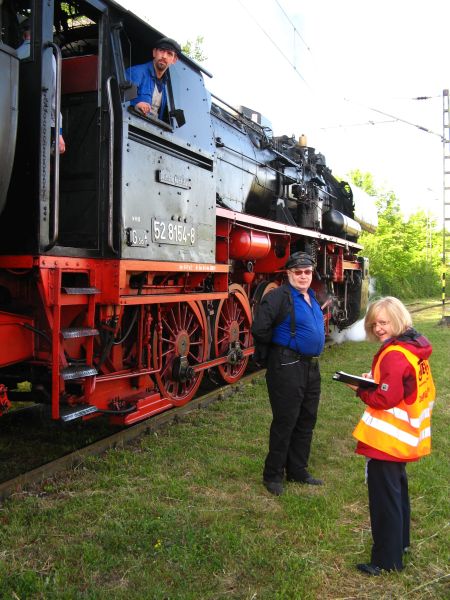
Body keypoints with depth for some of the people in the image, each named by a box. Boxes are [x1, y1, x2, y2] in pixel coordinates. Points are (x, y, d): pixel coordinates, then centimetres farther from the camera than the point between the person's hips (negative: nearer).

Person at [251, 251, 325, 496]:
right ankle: (273, 475, 13)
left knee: (306, 421, 15)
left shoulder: (311, 297, 14)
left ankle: (297, 471, 30)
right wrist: (279, 345, -7)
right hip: (287, 368, -9)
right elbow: (259, 329, -22)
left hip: (311, 366, 9)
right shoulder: (279, 296, -15)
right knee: (284, 422, -2)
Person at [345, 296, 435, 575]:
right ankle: (400, 542, 40)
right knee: (398, 489, 24)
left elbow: (385, 399, -25)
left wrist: (360, 389, -11)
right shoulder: (415, 347, 6)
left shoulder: (394, 355, -23)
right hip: (405, 436, 10)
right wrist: (375, 380, 1)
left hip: (386, 439, -10)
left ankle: (387, 560, 13)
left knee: (384, 497, 2)